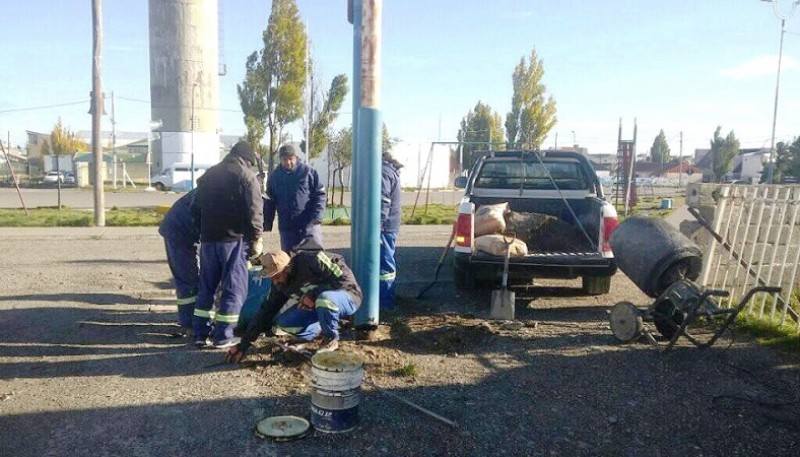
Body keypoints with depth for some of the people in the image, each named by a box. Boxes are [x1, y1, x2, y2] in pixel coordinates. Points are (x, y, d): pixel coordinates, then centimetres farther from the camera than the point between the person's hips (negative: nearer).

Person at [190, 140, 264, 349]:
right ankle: (223, 336, 1)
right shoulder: (247, 176, -4)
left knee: (206, 286, 14)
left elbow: (196, 209, 18)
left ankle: (201, 333, 16)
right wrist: (256, 239, -8)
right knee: (233, 287, 1)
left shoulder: (209, 174, 17)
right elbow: (254, 212, -13)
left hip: (208, 238, 6)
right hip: (234, 239, -6)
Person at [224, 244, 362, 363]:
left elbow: (344, 279, -28)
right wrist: (244, 344, -4)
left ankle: (331, 339, -12)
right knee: (284, 322, -14)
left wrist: (314, 294, -32)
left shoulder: (312, 260, -28)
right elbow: (266, 311, -2)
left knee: (325, 297, -40)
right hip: (316, 305, 6)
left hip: (347, 297, -6)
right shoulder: (279, 283, -6)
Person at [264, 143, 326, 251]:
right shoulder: (274, 176, 8)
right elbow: (269, 202, 14)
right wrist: (267, 222, 10)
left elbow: (320, 194, -3)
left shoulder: (308, 172, -1)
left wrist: (316, 216, -13)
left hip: (309, 224, -3)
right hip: (286, 226, 3)